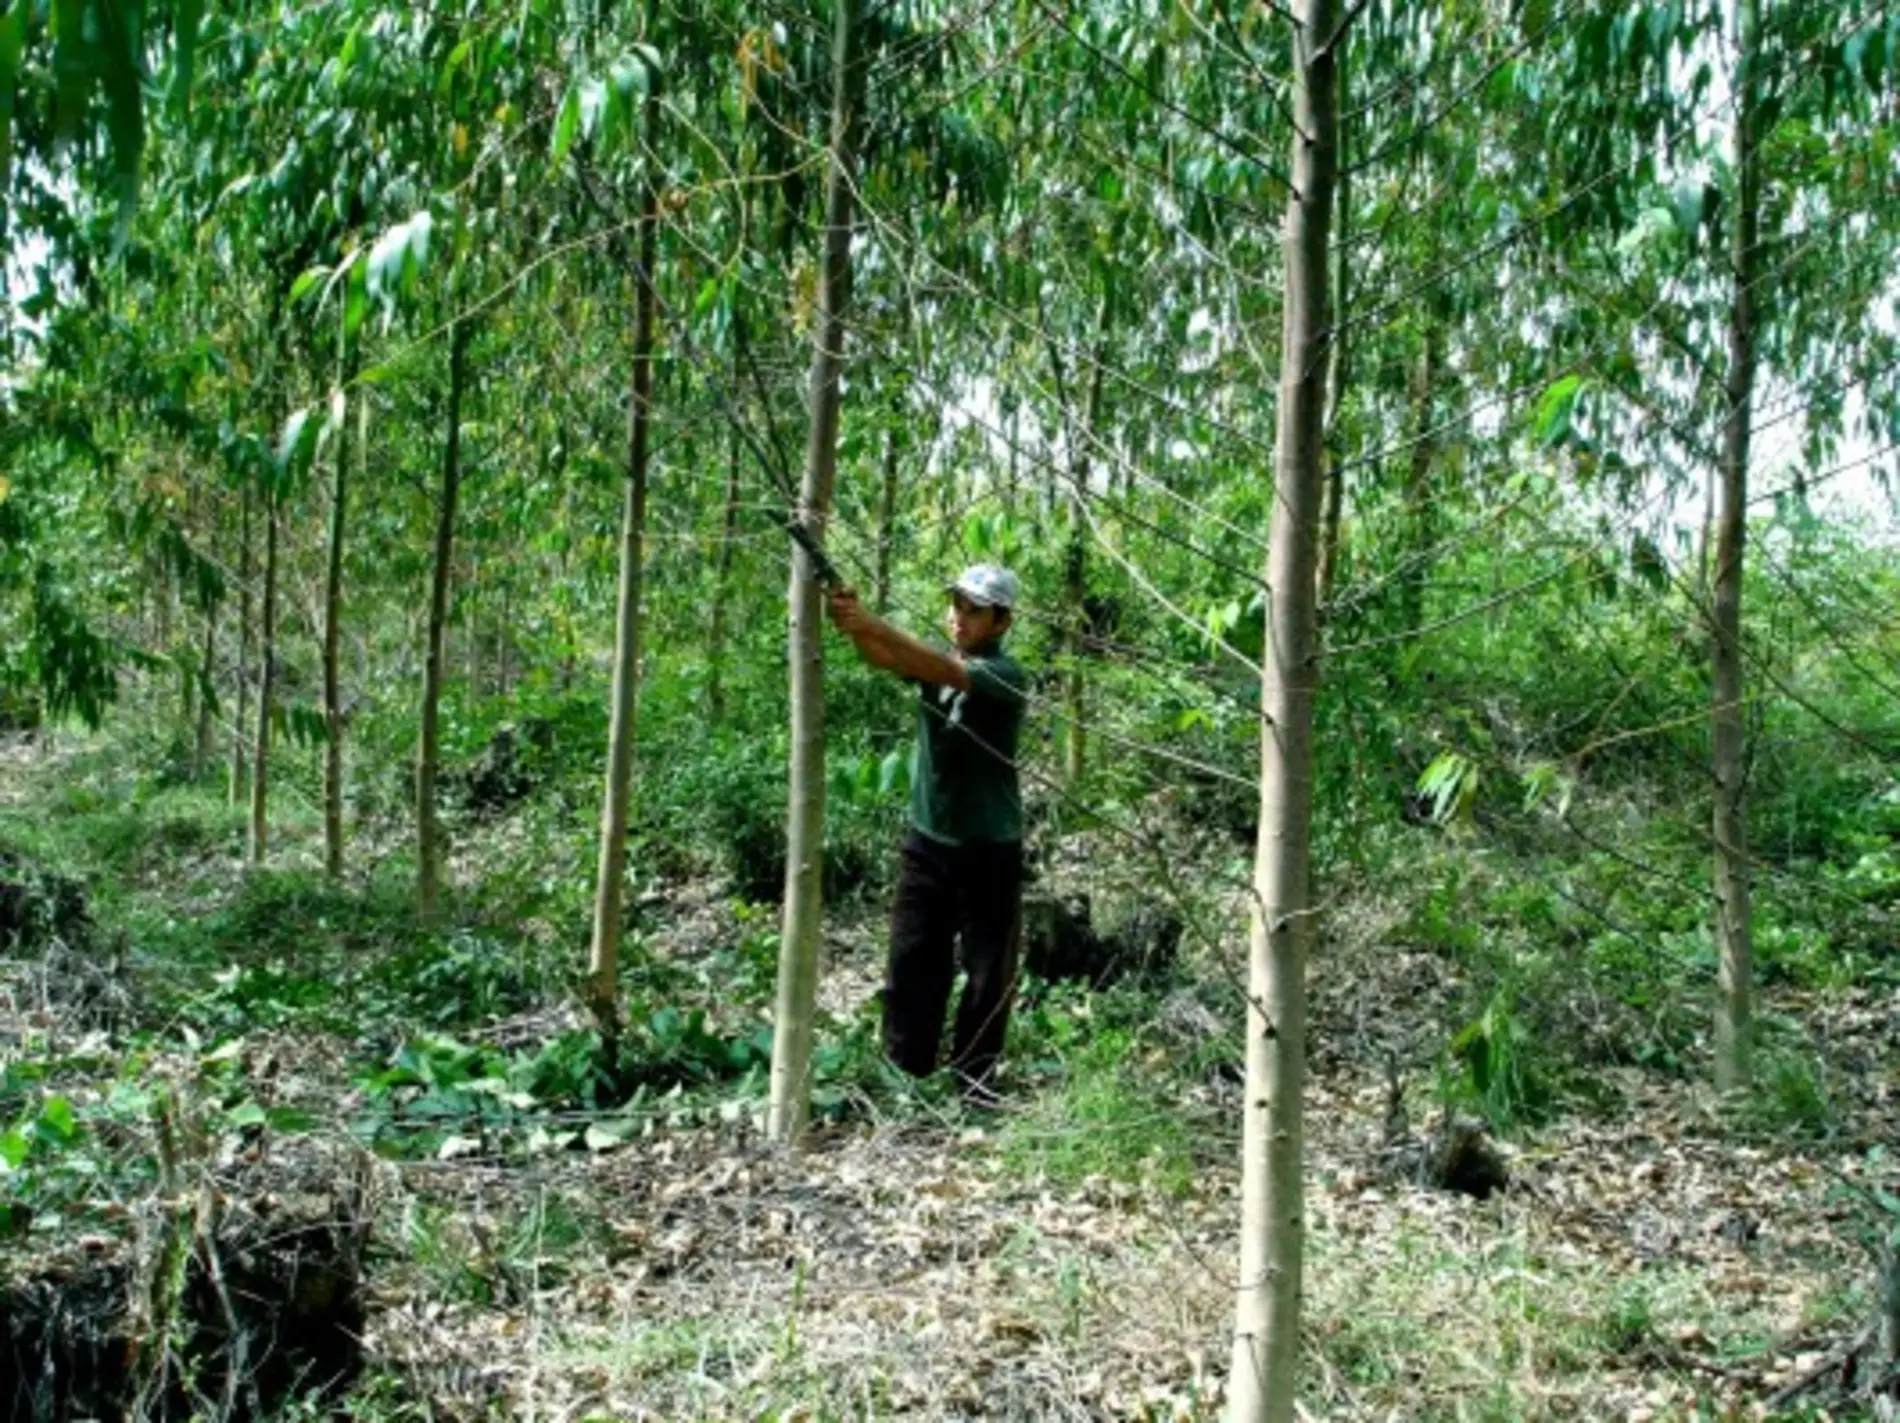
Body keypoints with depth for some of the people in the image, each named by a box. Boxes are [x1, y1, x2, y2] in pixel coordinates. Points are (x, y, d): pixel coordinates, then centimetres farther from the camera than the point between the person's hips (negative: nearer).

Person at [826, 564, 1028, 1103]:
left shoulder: (1005, 675, -13)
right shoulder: (933, 662, 3)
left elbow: (946, 671, -32)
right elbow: (883, 658, -17)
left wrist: (875, 625, -43)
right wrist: (855, 626, -39)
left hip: (989, 850, -4)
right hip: (927, 842, 5)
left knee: (987, 974, 4)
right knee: (911, 963, 7)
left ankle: (975, 1084, 15)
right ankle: (904, 1075, 16)